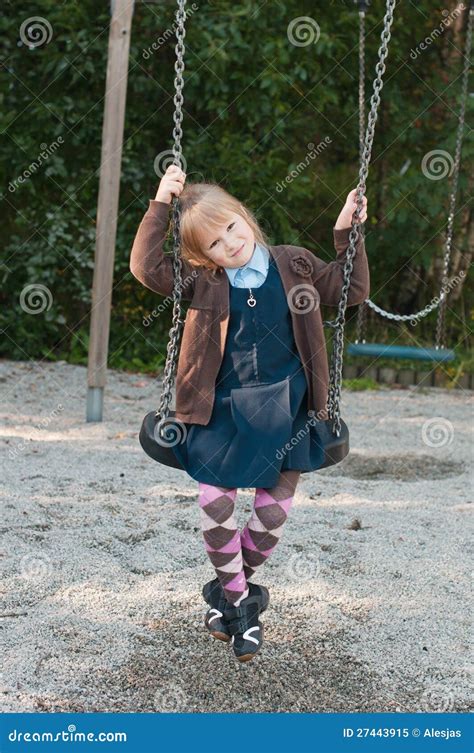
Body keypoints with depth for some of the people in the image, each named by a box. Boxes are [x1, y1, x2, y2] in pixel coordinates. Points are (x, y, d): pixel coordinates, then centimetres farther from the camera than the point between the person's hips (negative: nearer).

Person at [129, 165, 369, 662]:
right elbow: (148, 268, -13)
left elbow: (351, 290, 12)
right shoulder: (203, 281, -2)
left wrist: (347, 234, 3)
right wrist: (160, 205, -17)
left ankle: (233, 588, 27)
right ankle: (237, 600, 11)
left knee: (274, 507, 3)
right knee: (215, 502, -9)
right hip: (225, 410, -1)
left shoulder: (294, 266, 4)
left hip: (285, 408, 1)